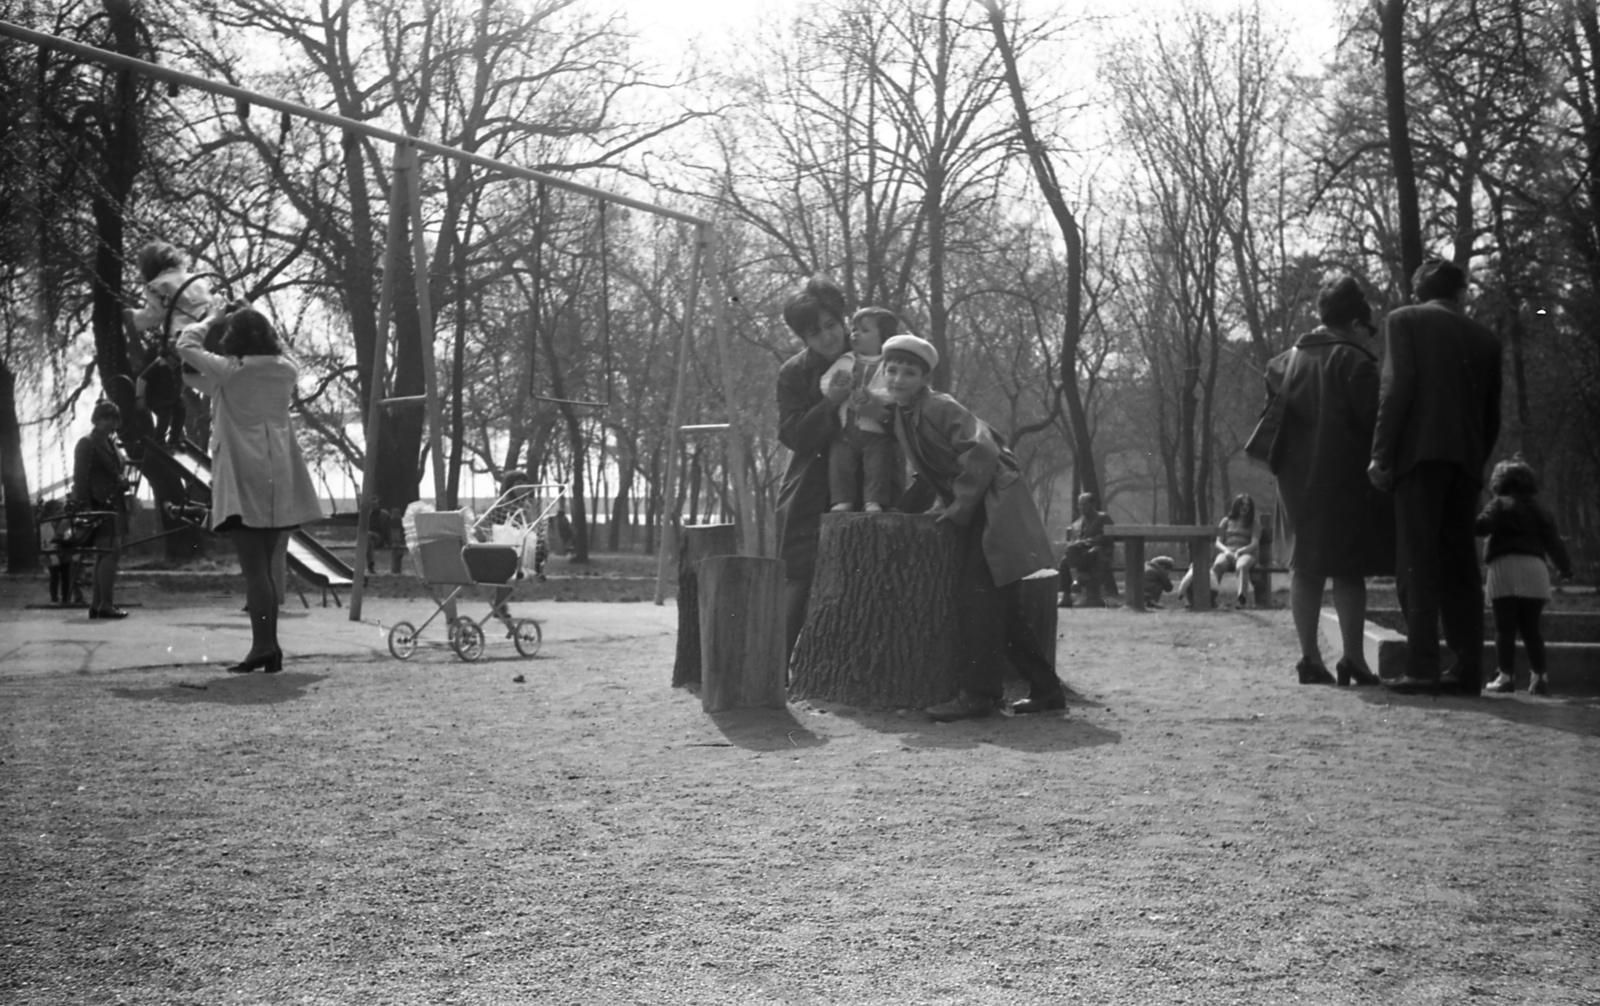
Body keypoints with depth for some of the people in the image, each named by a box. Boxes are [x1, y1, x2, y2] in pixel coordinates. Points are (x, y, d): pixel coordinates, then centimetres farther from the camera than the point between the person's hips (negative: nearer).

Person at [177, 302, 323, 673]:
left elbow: (186, 344, 1)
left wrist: (211, 319, 15)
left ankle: (263, 645, -13)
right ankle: (269, 646, 12)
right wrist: (255, 321, 24)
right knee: (265, 567, 12)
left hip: (243, 479, -5)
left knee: (253, 568, -7)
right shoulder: (285, 371, 5)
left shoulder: (229, 371, -9)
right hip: (278, 481, 5)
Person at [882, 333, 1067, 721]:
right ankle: (1046, 688, 18)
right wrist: (945, 501, 13)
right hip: (976, 510, 10)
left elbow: (981, 451, -25)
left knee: (976, 597, -14)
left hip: (993, 504, -10)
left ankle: (978, 692, -13)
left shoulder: (940, 408, -17)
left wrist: (959, 504, -20)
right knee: (1002, 607, 12)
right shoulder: (900, 416, 11)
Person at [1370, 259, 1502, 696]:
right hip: (1466, 460, 4)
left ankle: (1422, 667, -15)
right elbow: (1492, 415, 16)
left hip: (1421, 451, -4)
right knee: (1460, 564, 7)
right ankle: (1468, 670, 3)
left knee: (1417, 561, -7)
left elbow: (1397, 387, -7)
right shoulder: (1484, 338, 18)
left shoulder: (1406, 319, 6)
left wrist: (1381, 454, -7)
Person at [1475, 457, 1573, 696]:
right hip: (1535, 569, 4)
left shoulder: (1499, 505, 6)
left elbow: (1483, 524, -12)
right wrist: (1566, 567, 29)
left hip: (1505, 567, -4)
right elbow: (1554, 542, 18)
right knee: (1531, 627, 10)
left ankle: (1506, 676, -10)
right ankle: (1539, 677, 4)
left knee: (1505, 627, -4)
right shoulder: (1540, 511, 20)